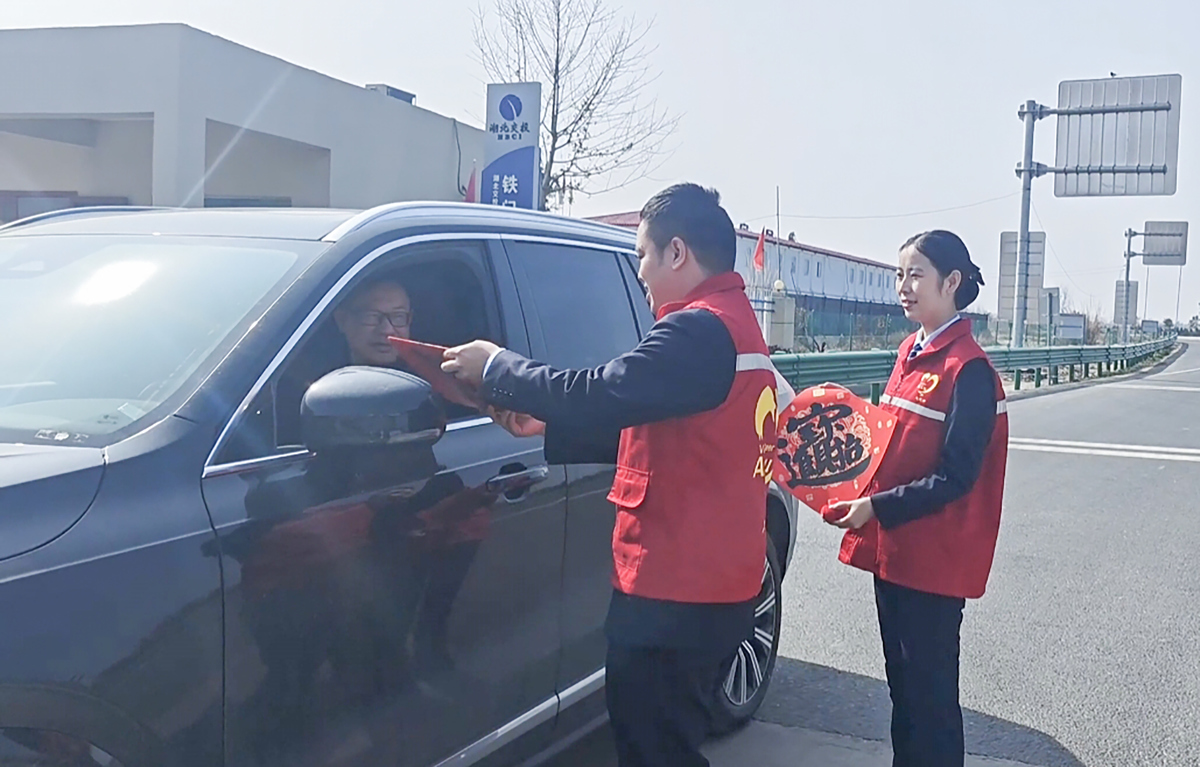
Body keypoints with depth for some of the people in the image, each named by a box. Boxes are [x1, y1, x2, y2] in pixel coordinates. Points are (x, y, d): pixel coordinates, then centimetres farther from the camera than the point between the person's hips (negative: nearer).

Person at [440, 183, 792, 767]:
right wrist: (549, 427, 12)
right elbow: (650, 430, 18)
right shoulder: (738, 326, 15)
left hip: (673, 594, -10)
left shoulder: (699, 330, -18)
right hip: (715, 586, 10)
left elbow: (599, 397, -24)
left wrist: (495, 367, -9)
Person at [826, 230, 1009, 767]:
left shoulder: (968, 369, -15)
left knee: (930, 690, 2)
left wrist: (877, 508, -21)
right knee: (901, 680, 19)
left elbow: (956, 477, -18)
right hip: (892, 547, 8)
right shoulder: (911, 353, 11)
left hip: (934, 558, -8)